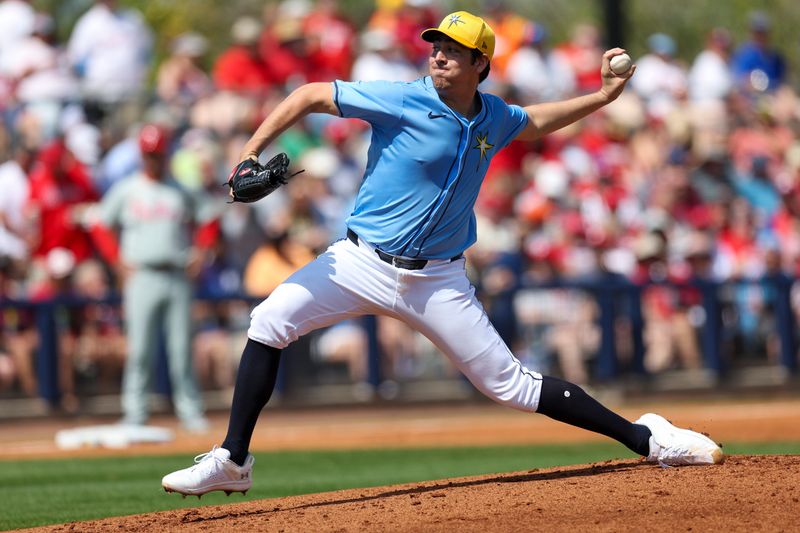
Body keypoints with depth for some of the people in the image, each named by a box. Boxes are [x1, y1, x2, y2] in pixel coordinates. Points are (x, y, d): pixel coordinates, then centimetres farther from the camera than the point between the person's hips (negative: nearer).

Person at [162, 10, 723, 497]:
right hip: (362, 263, -2)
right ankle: (232, 462, -13)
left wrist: (602, 97, 19)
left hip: (438, 282, 2)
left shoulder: (493, 118, 2)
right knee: (270, 322, -20)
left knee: (513, 384, -1)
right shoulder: (401, 101, -14)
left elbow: (533, 122, 27)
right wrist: (251, 152, -19)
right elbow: (312, 95, -10)